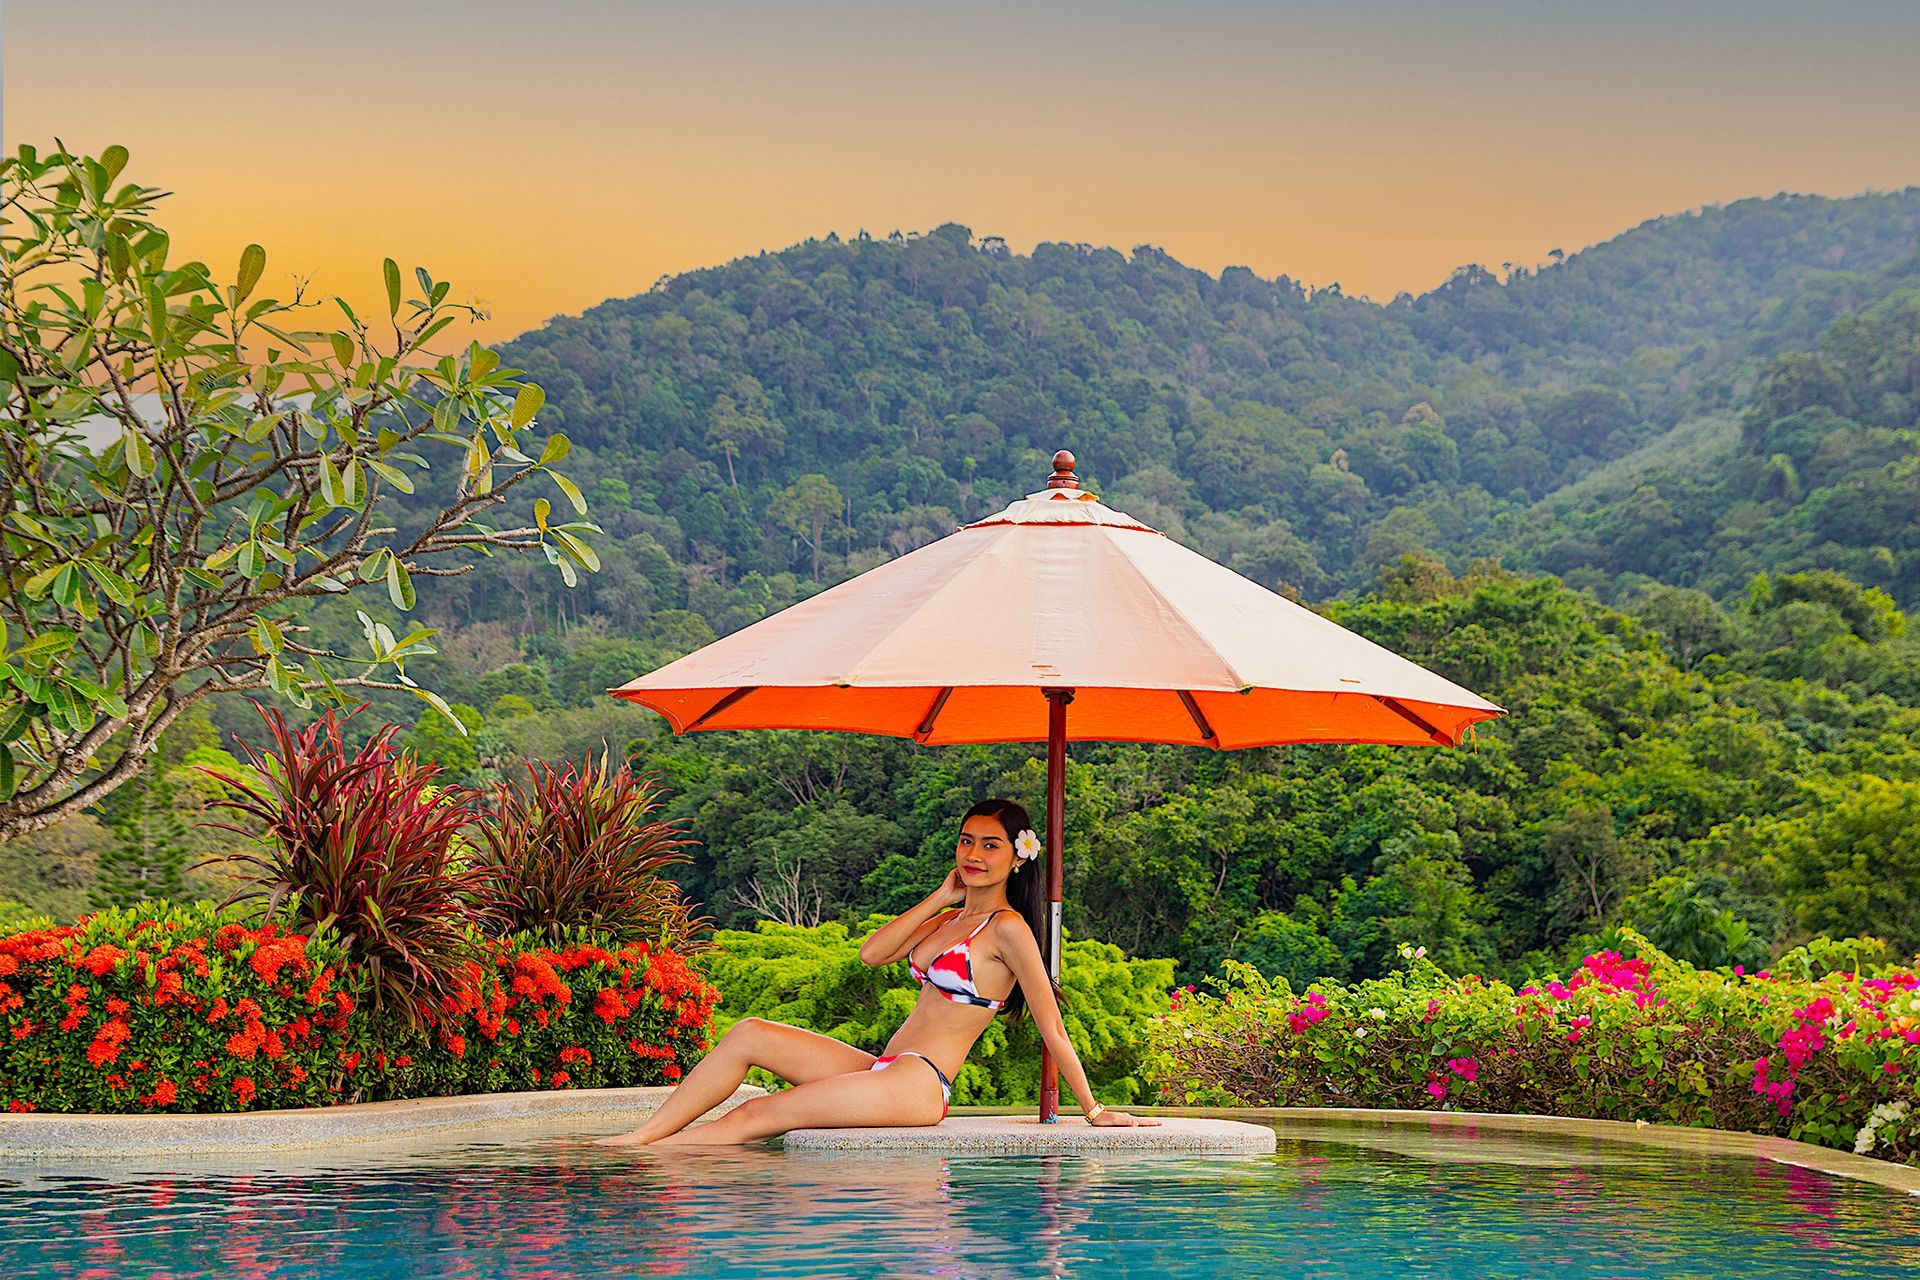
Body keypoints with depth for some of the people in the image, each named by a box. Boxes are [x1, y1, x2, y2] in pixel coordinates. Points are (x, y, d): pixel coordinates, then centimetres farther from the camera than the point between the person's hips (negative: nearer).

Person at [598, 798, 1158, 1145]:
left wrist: (1095, 1110, -7)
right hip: (885, 1073, 9)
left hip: (917, 1086, -9)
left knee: (757, 1118, -13)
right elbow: (872, 953, 8)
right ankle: (639, 1137, -7)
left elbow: (1051, 1028, -8)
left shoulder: (1006, 928, -8)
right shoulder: (952, 919, 19)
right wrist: (940, 898, 5)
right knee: (749, 1035, -4)